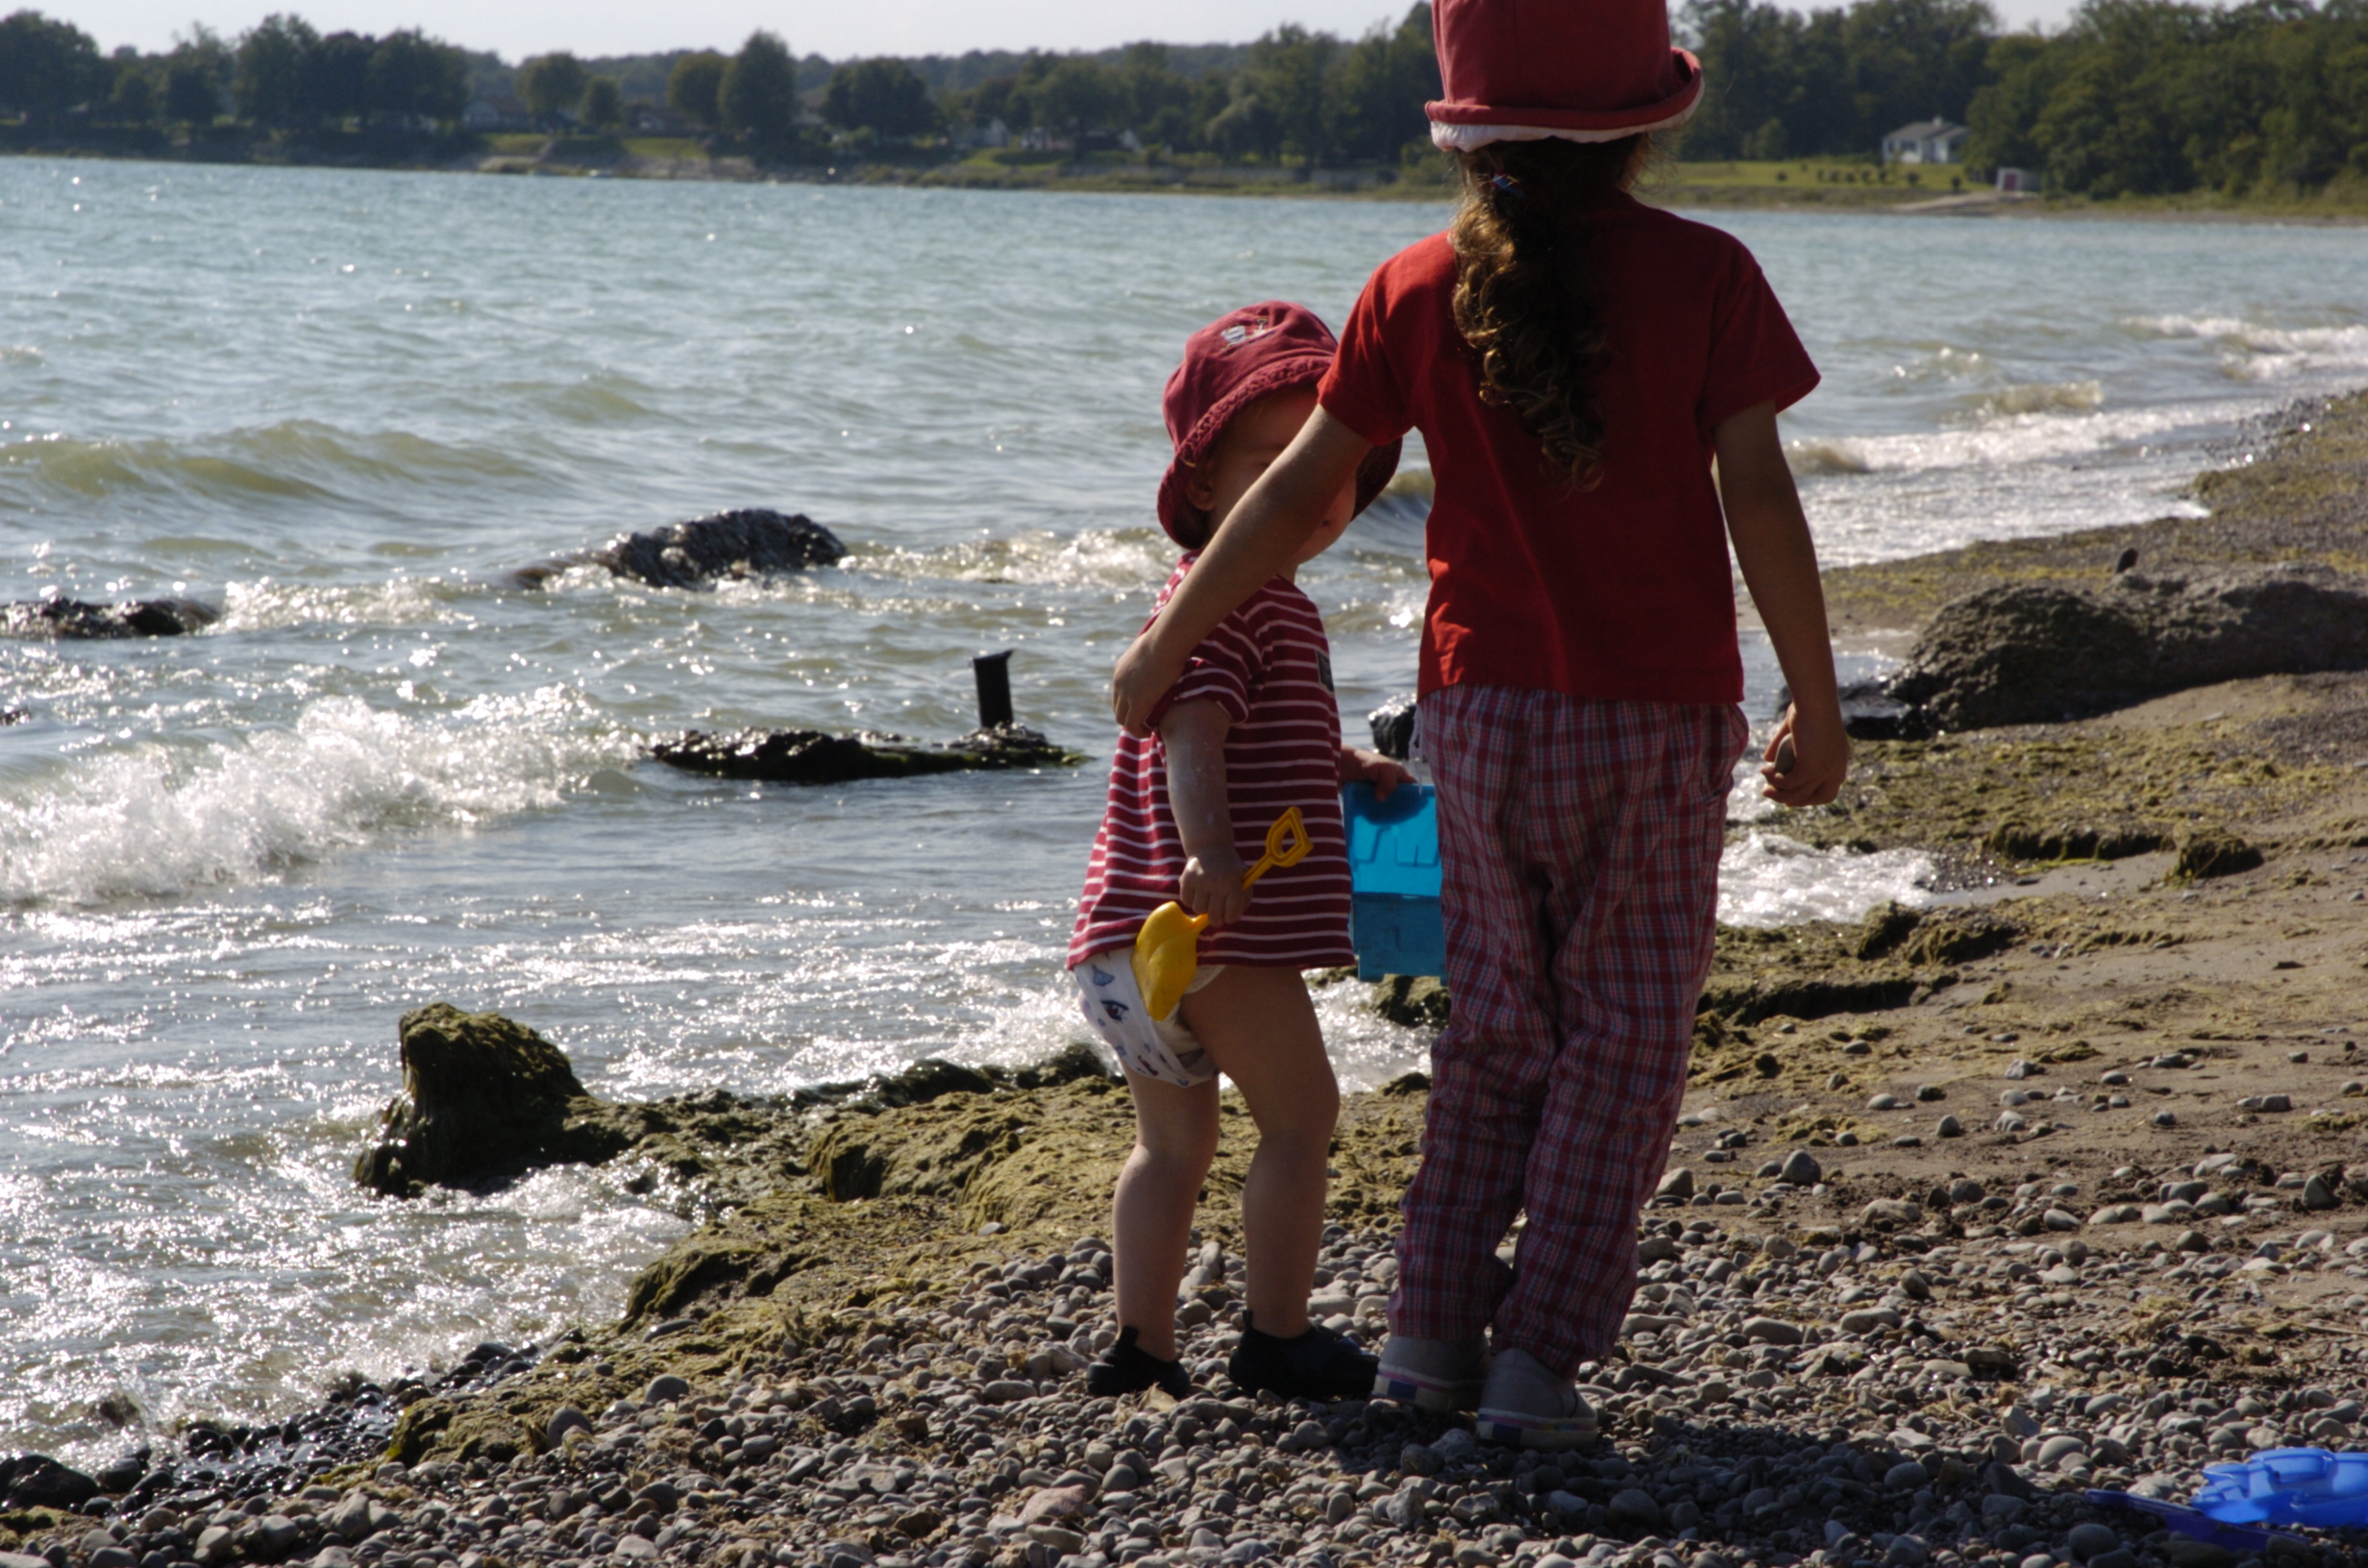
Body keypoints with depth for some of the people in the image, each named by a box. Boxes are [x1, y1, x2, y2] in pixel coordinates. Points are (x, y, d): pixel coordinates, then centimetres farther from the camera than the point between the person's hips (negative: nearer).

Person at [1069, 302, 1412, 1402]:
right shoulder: (1226, 596, -13)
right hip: (1221, 931, -10)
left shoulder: (1271, 600, 20)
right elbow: (1192, 729, -27)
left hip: (1138, 934, 10)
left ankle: (1141, 1344, 18)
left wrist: (1344, 763, 26)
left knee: (1174, 1139, 16)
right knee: (1298, 1111, 2)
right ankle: (1275, 1334, 7)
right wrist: (1210, 850, -40)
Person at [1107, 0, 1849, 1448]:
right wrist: (1817, 703, -2)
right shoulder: (1703, 276, -8)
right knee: (1623, 1033, 6)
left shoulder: (1420, 292, -2)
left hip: (1487, 709, 3)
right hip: (1659, 716, -3)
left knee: (1499, 1023, 17)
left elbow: (1297, 495, 2)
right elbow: (1758, 498, -11)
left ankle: (1435, 1331, 13)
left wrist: (1165, 647, 13)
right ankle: (1538, 1356, 0)